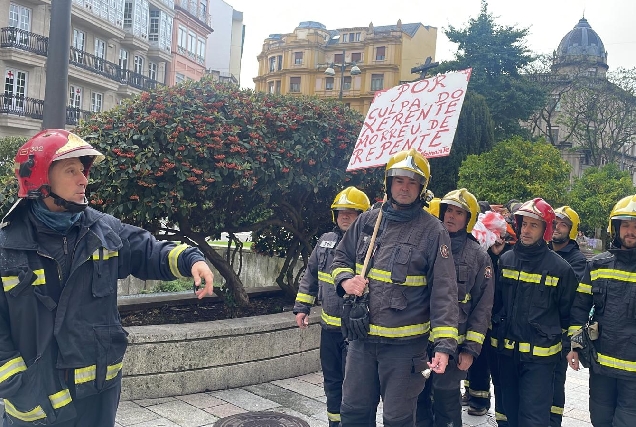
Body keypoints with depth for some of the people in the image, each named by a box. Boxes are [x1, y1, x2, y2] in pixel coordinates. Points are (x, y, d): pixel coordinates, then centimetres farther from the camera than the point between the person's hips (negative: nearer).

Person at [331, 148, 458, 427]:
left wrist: (444, 345, -19)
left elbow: (443, 293, -12)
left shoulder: (433, 231, -9)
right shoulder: (367, 221, 4)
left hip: (405, 345, -4)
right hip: (361, 339, 4)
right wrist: (345, 279, -6)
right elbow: (341, 257, 17)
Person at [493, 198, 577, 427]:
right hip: (506, 351, 4)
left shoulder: (560, 267, -7)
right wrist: (495, 329, 15)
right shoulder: (505, 260, 3)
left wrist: (569, 346, 8)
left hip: (540, 356, -4)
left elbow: (568, 312, 2)